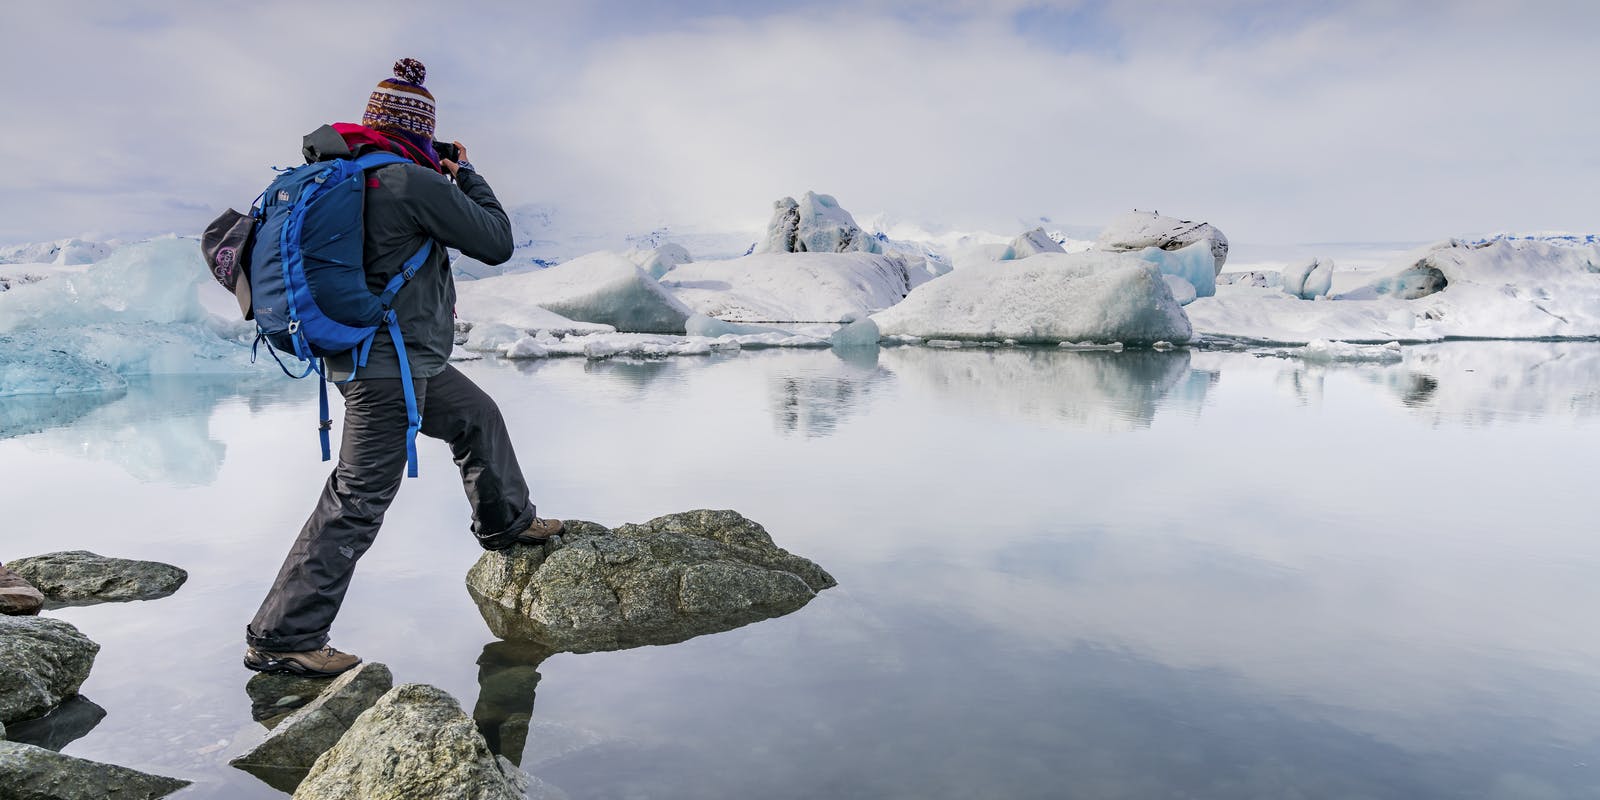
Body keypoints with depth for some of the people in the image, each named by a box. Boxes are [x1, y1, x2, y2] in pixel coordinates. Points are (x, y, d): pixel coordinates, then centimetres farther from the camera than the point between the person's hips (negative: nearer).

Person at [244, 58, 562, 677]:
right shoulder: (413, 182, -18)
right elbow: (496, 243, -10)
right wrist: (465, 175, 4)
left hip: (405, 360, 10)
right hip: (390, 366, -10)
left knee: (478, 416, 24)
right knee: (358, 502, -5)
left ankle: (508, 521, 41)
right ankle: (280, 638, 3)